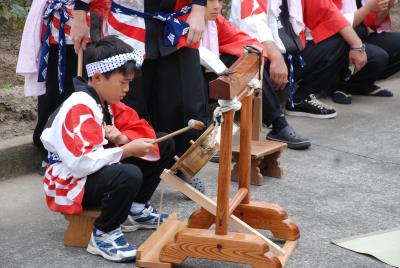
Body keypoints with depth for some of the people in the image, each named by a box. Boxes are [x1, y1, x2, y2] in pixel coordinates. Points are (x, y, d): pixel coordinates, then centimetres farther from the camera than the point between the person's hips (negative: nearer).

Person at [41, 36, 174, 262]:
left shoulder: (107, 101, 6)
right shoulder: (79, 109, -25)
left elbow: (143, 130, 7)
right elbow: (81, 163, -36)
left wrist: (122, 138, -16)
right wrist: (127, 150, -29)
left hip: (97, 169, 10)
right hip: (71, 183, -10)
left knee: (164, 144, 8)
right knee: (129, 175, -40)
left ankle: (137, 210, 15)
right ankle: (104, 235, -17)